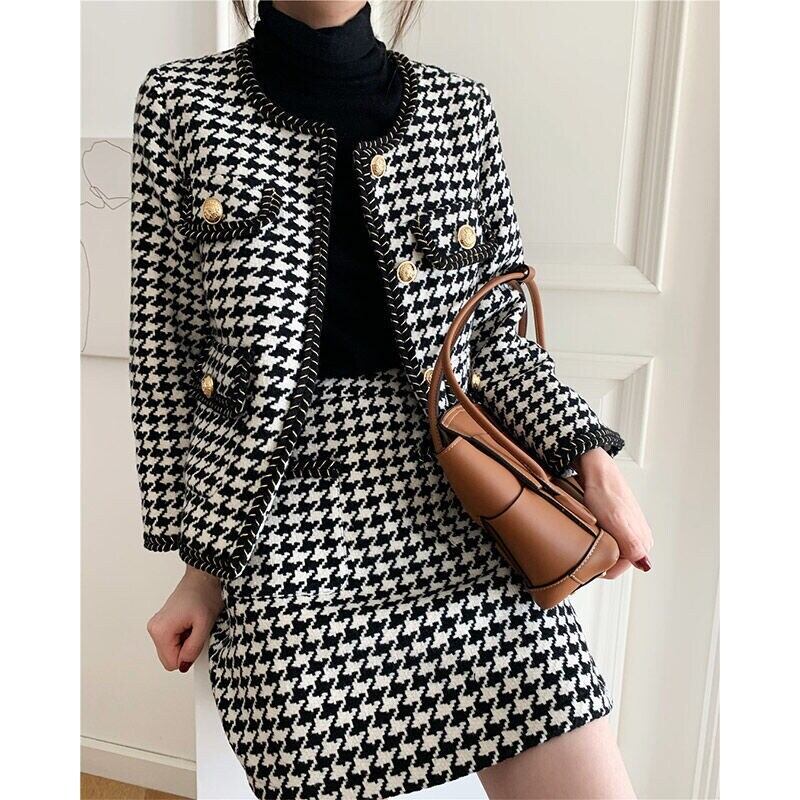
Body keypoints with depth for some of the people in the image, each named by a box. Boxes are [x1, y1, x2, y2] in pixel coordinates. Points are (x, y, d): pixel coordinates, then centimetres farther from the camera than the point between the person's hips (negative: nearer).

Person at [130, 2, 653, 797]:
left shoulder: (460, 105, 10)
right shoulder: (182, 99, 7)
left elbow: (495, 329, 11)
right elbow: (166, 342, 5)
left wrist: (589, 454, -5)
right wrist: (198, 559, 4)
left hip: (457, 508, 2)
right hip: (276, 526, -1)